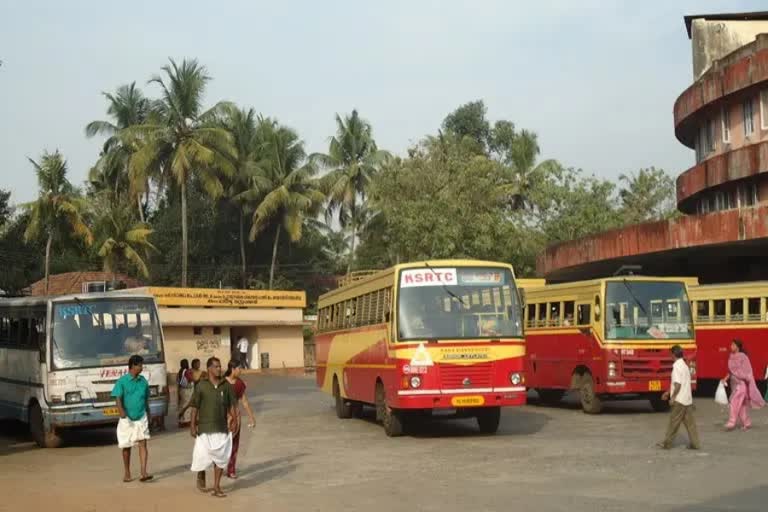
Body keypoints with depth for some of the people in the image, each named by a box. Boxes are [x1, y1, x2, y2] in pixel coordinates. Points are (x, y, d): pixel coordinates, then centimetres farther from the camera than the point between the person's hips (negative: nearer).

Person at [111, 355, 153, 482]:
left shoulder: (143, 381, 5)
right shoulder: (122, 381, -8)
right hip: (127, 419, -2)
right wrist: (122, 412, -30)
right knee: (126, 447, 9)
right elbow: (118, 398, -13)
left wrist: (148, 415, 18)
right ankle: (127, 473, 24)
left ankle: (144, 472, -16)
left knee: (142, 443, -10)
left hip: (141, 418, 2)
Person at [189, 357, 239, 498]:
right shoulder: (201, 386, -4)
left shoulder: (226, 385, 3)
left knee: (220, 457, 3)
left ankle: (217, 487, 11)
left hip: (222, 428, 3)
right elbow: (195, 407, -2)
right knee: (203, 455, 3)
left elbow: (232, 404, 6)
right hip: (205, 428, -3)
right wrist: (192, 425, -5)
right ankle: (200, 478, 31)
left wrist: (235, 420, -6)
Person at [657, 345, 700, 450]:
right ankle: (694, 443, 8)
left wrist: (672, 397, -13)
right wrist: (669, 392, 27)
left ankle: (667, 443, 7)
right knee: (690, 422, 9)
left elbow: (678, 384, -21)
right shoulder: (685, 366, 14)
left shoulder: (676, 366, -15)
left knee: (674, 422, 0)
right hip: (688, 399, 8)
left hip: (679, 400, -8)